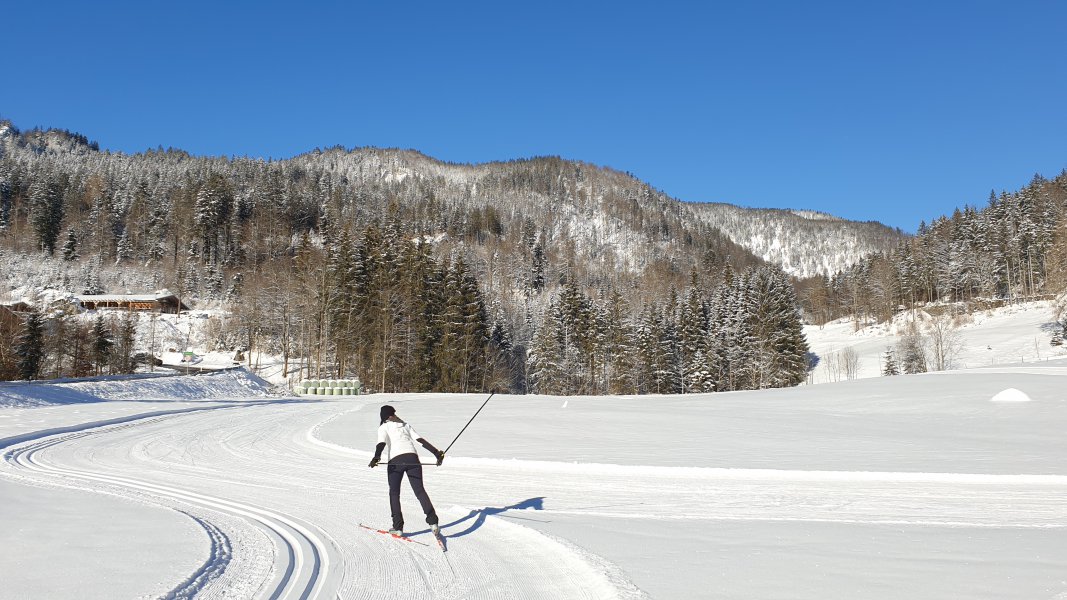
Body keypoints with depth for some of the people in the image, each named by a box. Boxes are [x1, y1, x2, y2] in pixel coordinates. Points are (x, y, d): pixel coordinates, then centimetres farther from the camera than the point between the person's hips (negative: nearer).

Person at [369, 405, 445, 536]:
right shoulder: (405, 425, 27)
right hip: (412, 458, 3)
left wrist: (376, 457, -22)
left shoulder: (383, 427, 15)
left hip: (395, 461, -3)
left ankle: (398, 527, 6)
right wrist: (437, 453, 14)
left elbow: (382, 443, -7)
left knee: (394, 493, 12)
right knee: (420, 490, 3)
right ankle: (432, 521, -14)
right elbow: (421, 440, 18)